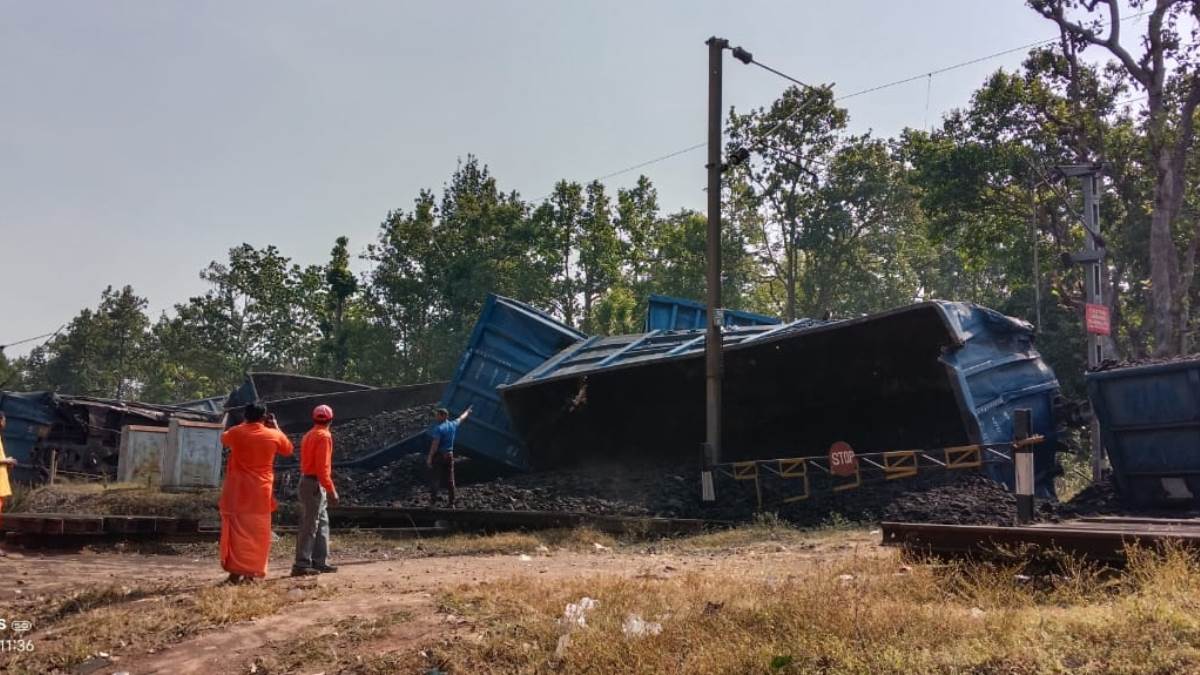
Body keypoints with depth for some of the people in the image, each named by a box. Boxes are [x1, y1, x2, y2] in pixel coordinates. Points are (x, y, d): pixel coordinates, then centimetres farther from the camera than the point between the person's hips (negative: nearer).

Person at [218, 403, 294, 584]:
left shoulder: (235, 433, -4)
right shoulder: (274, 435, -4)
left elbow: (224, 439, 21)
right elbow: (288, 450, 16)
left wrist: (243, 425, 25)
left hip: (237, 491, 0)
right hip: (261, 493, 0)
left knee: (236, 531, 6)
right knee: (257, 533, 7)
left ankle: (235, 572, 3)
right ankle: (252, 572, 6)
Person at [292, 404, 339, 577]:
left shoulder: (309, 435, 15)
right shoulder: (324, 436, -13)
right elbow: (322, 467, -20)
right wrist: (331, 490, -20)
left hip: (307, 480, 10)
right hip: (315, 484, -10)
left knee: (322, 523, 14)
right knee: (309, 525, -8)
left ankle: (320, 561, 16)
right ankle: (301, 564, -8)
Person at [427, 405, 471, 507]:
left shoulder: (439, 428, -17)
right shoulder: (453, 425, 3)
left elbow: (435, 444, -21)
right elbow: (461, 418, 24)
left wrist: (430, 457, -18)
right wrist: (468, 411, 43)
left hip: (438, 455, -6)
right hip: (449, 455, 6)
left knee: (434, 479, 3)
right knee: (450, 479, 10)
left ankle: (433, 500, 4)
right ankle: (452, 503, 14)